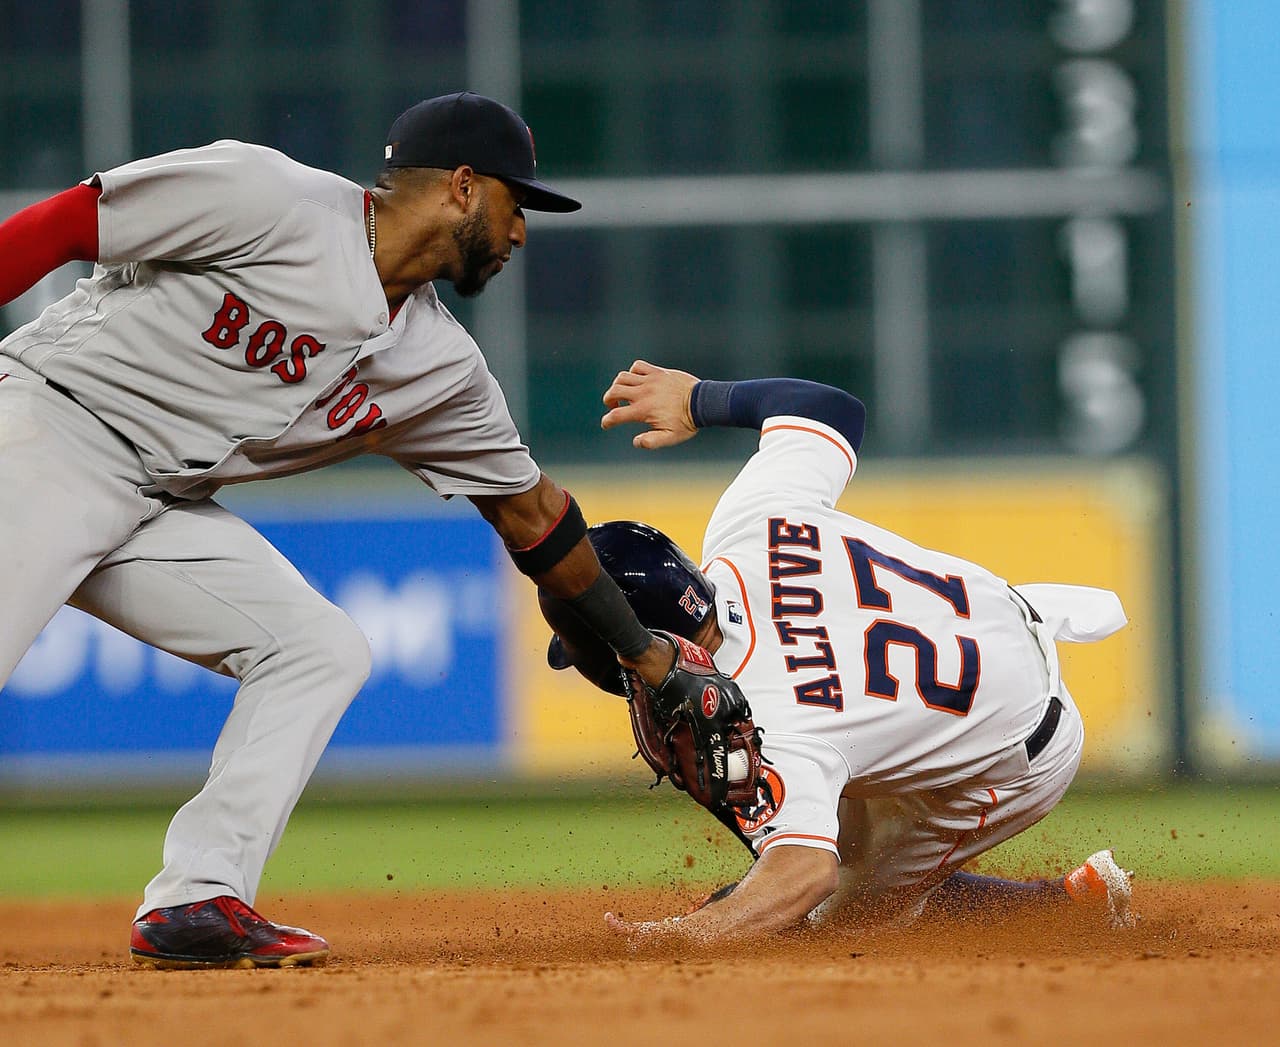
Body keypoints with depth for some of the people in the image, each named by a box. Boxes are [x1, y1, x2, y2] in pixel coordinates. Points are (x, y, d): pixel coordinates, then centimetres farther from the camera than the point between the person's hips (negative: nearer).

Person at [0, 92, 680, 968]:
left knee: (322, 651, -3)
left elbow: (530, 510, 19)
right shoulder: (268, 199, -14)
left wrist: (641, 650, 23)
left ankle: (197, 901, -9)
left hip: (163, 511, 8)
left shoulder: (441, 368, 8)